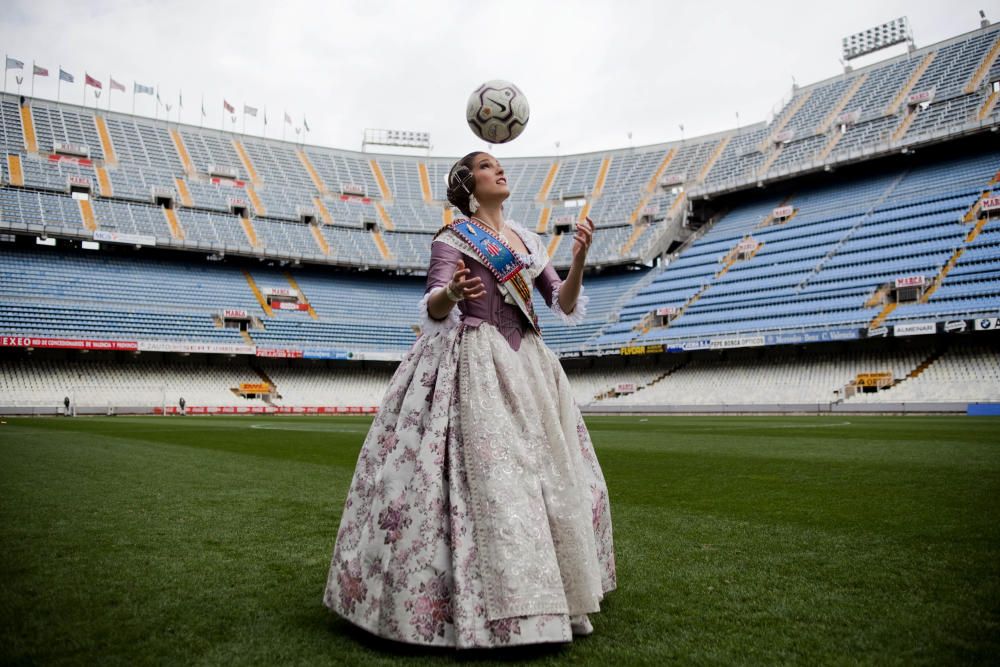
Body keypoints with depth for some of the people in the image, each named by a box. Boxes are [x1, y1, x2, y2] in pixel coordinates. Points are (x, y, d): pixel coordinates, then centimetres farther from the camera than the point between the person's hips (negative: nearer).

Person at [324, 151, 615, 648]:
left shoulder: (527, 240, 18)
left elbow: (565, 308, 11)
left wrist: (579, 258, -5)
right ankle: (488, 609, -3)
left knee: (549, 475, 6)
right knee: (484, 475, -14)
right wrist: (451, 293, -34)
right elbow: (432, 312, -12)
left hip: (526, 364, 7)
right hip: (473, 364, -7)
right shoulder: (453, 238, 1)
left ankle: (546, 596, 20)